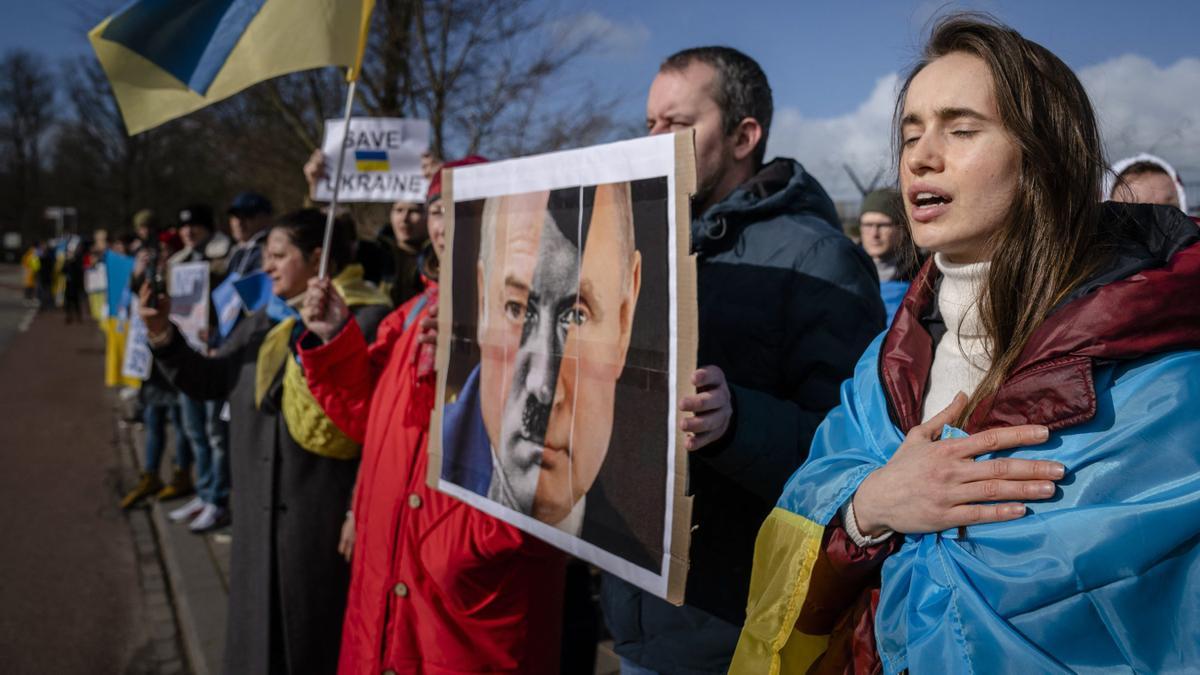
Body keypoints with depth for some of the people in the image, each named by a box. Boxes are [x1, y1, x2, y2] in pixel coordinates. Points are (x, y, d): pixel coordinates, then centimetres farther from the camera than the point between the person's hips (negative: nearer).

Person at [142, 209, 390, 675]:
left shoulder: (366, 319, -13)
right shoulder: (264, 322, 14)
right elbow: (209, 381, 12)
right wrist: (163, 336, 1)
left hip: (323, 512, -8)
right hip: (262, 509, 8)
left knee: (315, 637, 6)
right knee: (260, 629, 18)